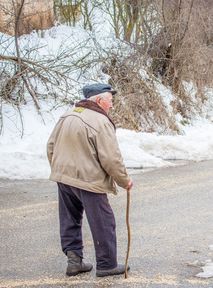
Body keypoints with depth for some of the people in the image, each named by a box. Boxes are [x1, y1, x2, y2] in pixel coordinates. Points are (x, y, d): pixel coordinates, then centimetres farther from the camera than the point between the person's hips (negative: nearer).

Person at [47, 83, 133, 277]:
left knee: (70, 220, 18)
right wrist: (124, 180, -3)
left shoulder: (67, 116, 8)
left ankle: (74, 259, 18)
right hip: (89, 181, -7)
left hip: (63, 177, 7)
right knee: (103, 223, 5)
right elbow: (111, 159, -17)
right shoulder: (101, 122, -16)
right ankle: (107, 265, 13)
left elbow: (51, 146, 13)